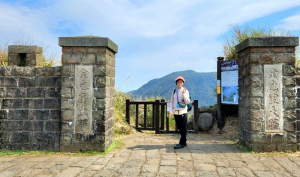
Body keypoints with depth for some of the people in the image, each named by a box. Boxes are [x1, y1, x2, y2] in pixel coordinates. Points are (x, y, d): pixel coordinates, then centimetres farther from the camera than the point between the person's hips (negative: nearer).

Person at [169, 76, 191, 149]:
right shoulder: (174, 92, 11)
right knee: (179, 127, 8)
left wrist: (184, 94, -19)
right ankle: (184, 142, 20)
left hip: (183, 112, -4)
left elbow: (187, 102, -5)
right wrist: (171, 112, 5)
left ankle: (182, 143, 2)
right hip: (176, 112, 4)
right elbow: (172, 102, 12)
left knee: (183, 128, -4)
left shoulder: (185, 91, 2)